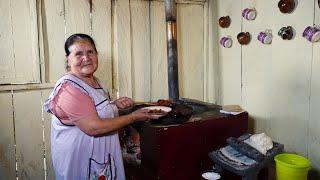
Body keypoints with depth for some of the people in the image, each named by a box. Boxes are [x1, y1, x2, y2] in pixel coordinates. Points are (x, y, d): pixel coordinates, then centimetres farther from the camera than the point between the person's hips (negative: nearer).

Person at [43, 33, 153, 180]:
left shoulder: (93, 80, 5)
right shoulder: (69, 87, -23)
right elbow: (93, 127, -28)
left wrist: (115, 104, 0)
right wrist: (133, 117, -20)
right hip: (80, 162, -8)